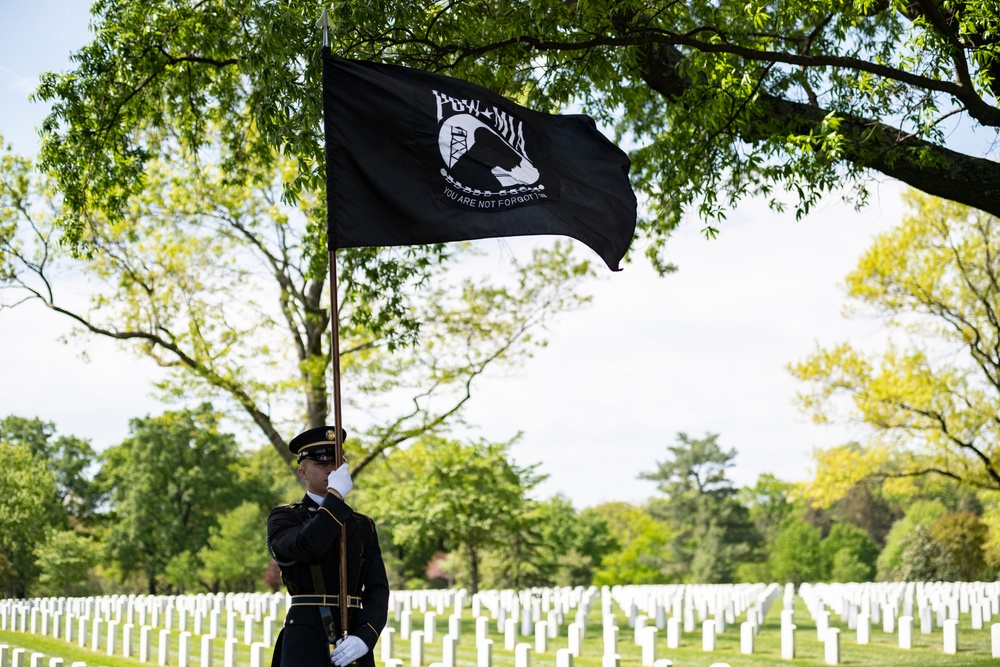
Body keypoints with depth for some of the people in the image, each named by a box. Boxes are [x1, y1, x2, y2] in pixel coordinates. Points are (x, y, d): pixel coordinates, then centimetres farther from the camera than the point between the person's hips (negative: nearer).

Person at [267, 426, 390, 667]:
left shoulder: (363, 526, 16)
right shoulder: (282, 518, 4)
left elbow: (377, 590, 6)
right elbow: (307, 547, -20)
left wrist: (364, 638, -13)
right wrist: (335, 494, -11)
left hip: (355, 640, 4)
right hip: (306, 639, -4)